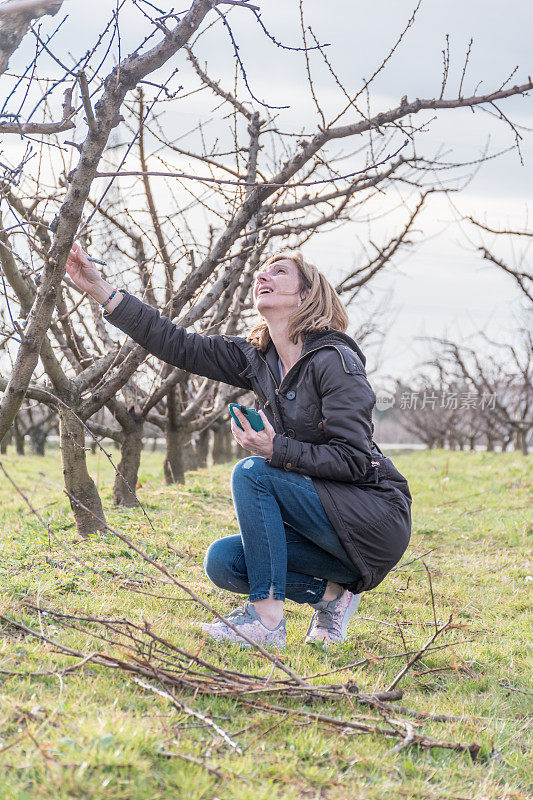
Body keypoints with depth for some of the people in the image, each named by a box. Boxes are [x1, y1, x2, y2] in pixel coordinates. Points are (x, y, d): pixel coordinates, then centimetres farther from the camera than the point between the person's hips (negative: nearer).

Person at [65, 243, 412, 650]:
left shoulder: (335, 361, -16)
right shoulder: (257, 358, 6)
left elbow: (354, 460, -20)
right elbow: (179, 345, 1)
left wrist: (276, 451, -30)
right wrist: (100, 289, -4)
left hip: (375, 519, -7)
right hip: (327, 522, 7)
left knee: (252, 471, -22)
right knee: (222, 562, -7)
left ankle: (267, 616, -21)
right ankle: (330, 593, 3)